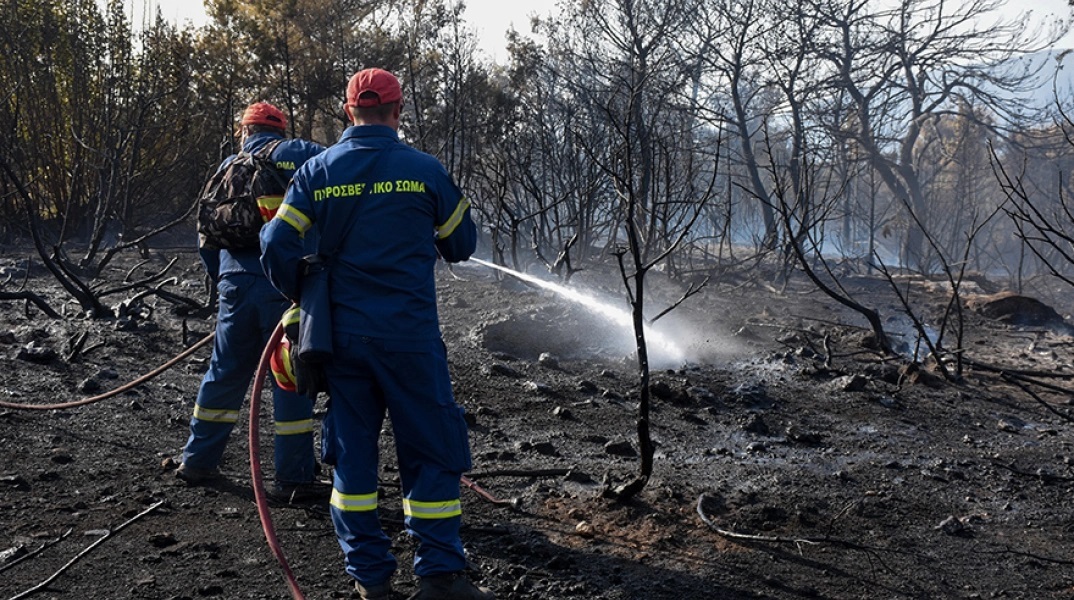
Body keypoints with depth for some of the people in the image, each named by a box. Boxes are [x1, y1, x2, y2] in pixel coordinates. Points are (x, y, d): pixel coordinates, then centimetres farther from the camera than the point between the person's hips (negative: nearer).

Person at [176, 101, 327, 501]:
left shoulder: (228, 168, 17)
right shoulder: (295, 154, 3)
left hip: (236, 284, 5)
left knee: (224, 373, 18)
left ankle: (198, 460, 29)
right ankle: (294, 477, 5)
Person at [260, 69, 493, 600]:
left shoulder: (317, 171, 2)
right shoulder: (424, 169, -5)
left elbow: (276, 246, -2)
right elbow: (461, 245, 6)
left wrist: (301, 298, 15)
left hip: (343, 335, 3)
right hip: (410, 336, -3)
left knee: (351, 451, 13)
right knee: (431, 450, 6)